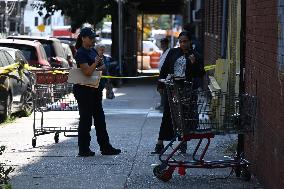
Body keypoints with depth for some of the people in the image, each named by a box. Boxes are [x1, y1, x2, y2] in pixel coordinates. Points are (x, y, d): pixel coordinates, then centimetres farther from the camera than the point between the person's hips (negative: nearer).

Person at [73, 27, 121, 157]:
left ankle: (105, 147, 15)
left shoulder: (93, 51, 14)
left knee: (100, 119, 10)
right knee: (85, 119, -3)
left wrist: (97, 68, -4)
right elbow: (88, 72, -22)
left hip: (94, 89, 9)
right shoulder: (81, 53, -13)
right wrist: (96, 62, -13)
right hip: (84, 90, -9)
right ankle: (83, 150, 4)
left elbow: (103, 66, 15)